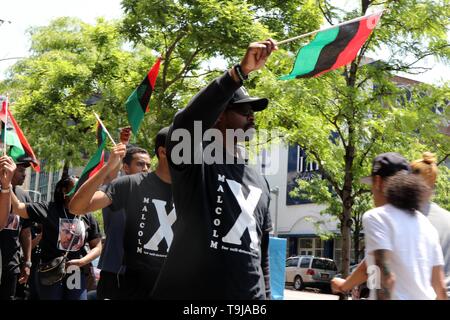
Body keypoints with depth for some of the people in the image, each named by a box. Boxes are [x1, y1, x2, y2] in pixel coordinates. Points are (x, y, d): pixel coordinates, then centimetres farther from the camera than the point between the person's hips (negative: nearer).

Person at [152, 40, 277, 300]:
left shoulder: (259, 182, 17)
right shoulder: (196, 161, -3)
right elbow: (188, 122, -24)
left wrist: (265, 294, 14)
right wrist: (241, 72, -31)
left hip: (249, 295, 6)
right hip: (189, 293, -5)